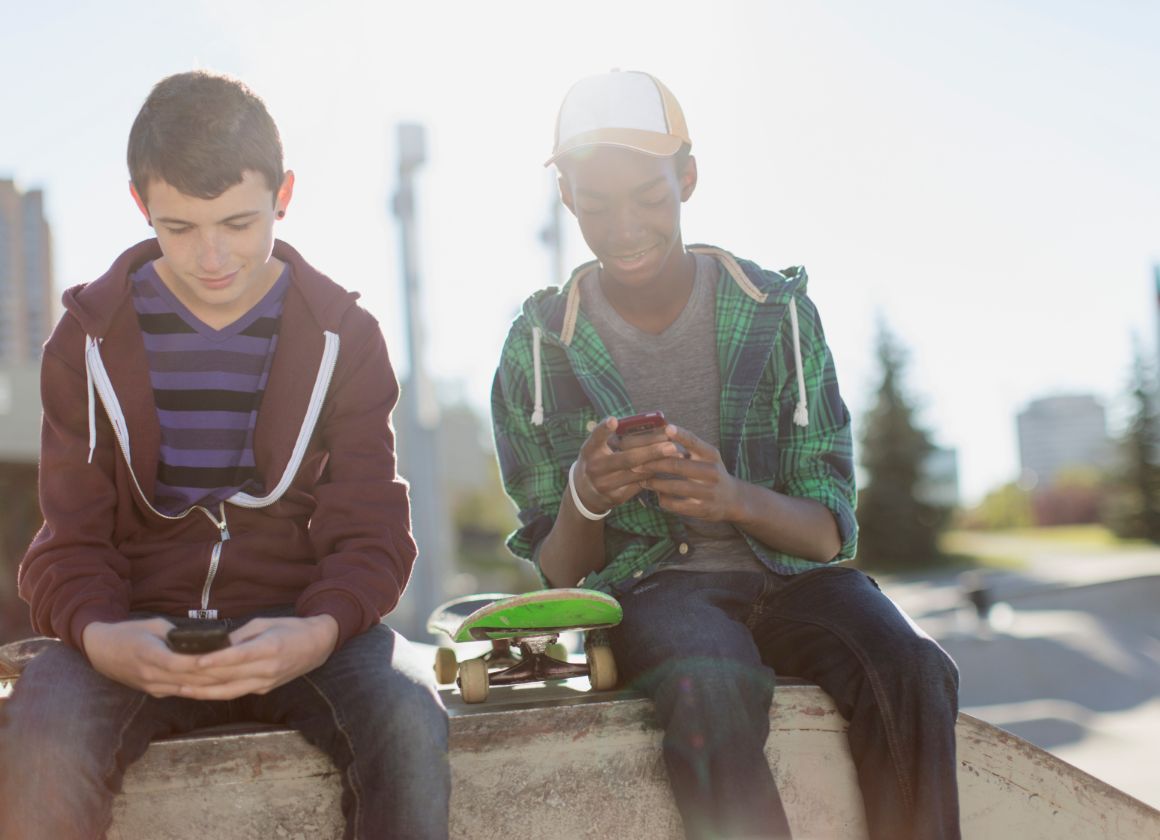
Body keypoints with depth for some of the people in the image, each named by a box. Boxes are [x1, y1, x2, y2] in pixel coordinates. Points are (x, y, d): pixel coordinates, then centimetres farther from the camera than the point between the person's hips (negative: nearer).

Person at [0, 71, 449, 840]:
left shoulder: (342, 333, 3)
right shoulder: (91, 336, 5)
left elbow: (370, 536, -1)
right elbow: (72, 542, 3)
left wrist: (317, 634, -25)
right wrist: (99, 636, -22)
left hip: (298, 625, 0)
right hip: (141, 626, 0)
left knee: (409, 722, -32)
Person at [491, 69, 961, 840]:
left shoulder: (779, 312, 2)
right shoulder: (536, 349, 1)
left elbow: (831, 530, 1)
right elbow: (561, 575, 4)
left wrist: (737, 499, -23)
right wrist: (584, 499, -21)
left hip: (786, 572, 2)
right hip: (647, 584, -1)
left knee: (914, 675, -31)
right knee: (714, 691, -36)